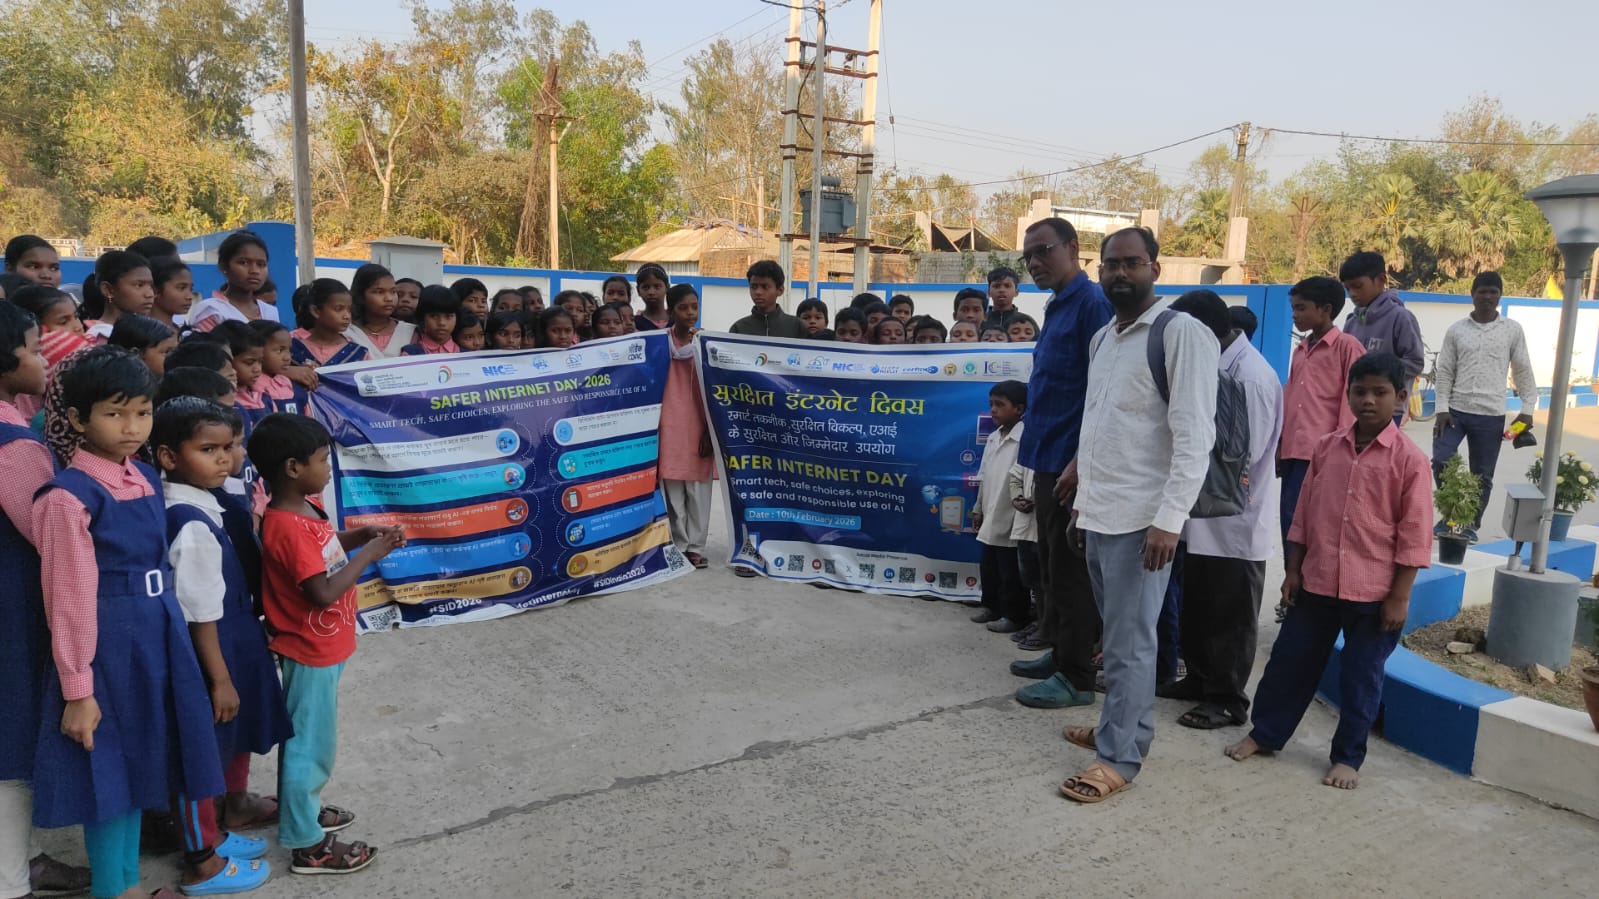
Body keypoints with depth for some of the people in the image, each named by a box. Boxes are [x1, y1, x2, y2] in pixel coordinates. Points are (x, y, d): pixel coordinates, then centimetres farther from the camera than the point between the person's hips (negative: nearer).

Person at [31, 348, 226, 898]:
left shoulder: (147, 481, 6)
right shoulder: (69, 497, -16)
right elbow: (70, 600, -15)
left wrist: (162, 635, 17)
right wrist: (77, 690, -13)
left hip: (156, 639, 7)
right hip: (107, 646, -7)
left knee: (138, 765, 18)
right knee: (107, 774, 6)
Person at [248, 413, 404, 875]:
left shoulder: (302, 509, 2)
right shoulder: (289, 527, -28)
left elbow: (322, 549, 18)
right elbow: (324, 592, -31)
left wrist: (361, 534, 2)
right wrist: (369, 554, -21)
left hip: (320, 649, 10)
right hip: (311, 654, -10)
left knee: (305, 739, 23)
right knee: (311, 744, 3)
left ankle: (300, 810, 40)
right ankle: (307, 844, 15)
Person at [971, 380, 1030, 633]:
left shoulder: (1024, 438, -15)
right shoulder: (993, 438, 11)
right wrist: (978, 509, 19)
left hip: (1011, 520, -8)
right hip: (991, 518, 8)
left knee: (1010, 572, 3)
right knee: (988, 568, 18)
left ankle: (1014, 615, 15)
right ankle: (991, 607, 33)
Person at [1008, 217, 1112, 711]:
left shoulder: (1092, 303, -14)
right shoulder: (1056, 307, 15)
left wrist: (1080, 461, -23)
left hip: (1072, 462, -9)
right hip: (1049, 458, 9)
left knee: (1071, 570, -1)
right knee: (1051, 564, 17)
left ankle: (1076, 677, 9)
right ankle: (1059, 652, 30)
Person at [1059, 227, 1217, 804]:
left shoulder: (1182, 333, -10)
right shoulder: (1101, 339, 14)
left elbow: (1195, 436, -16)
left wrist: (1169, 519, -22)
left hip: (1141, 517, -7)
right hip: (1099, 513, 7)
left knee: (1129, 642, -1)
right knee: (1118, 635, 16)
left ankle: (1119, 756, 8)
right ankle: (1124, 728, 29)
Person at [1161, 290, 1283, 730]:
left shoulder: (1253, 377, -20)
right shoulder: (1217, 366, 8)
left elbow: (1245, 452, -23)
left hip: (1236, 520, -9)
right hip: (1206, 512, 9)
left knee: (1230, 618, 5)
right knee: (1197, 607, 19)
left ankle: (1227, 700, 17)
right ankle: (1200, 679, 34)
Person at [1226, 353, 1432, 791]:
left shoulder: (1410, 460, -9)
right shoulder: (1326, 447, 3)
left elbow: (1413, 536, -8)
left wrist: (1399, 596, -9)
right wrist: (1293, 570, 7)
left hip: (1373, 592, -3)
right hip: (1316, 582, 4)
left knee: (1361, 676, 10)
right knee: (1290, 660, 12)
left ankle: (1347, 757, 25)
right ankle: (1264, 733, 29)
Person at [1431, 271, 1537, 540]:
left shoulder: (1513, 330, 3)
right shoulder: (1456, 330, 4)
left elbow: (1523, 372, 6)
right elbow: (1444, 372, 4)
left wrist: (1527, 409, 1)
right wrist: (1442, 408, -4)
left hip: (1491, 416, 0)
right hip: (1456, 411, 0)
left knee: (1482, 475, 5)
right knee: (1441, 462, -11)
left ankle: (1470, 525, 19)